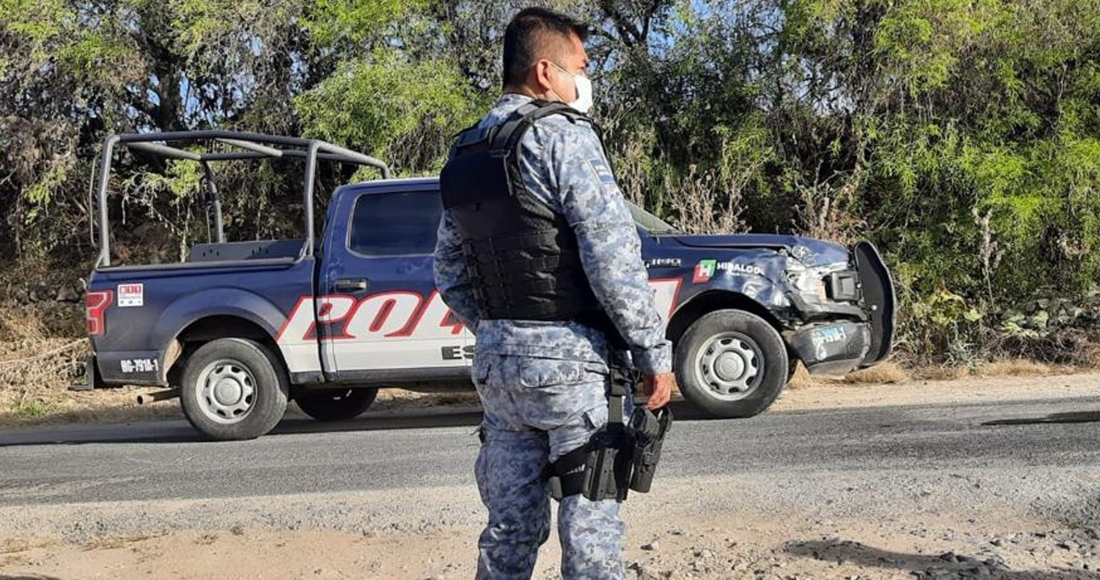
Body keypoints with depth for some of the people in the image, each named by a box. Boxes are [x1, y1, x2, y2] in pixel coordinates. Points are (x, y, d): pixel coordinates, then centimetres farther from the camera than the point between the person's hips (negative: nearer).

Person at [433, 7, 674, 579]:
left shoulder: (463, 156, 13)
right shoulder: (562, 136, -10)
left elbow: (450, 274, 18)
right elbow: (613, 254, -17)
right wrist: (655, 352, -11)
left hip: (497, 358, 8)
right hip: (568, 357, -7)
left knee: (510, 525, 14)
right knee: (590, 522, 0)